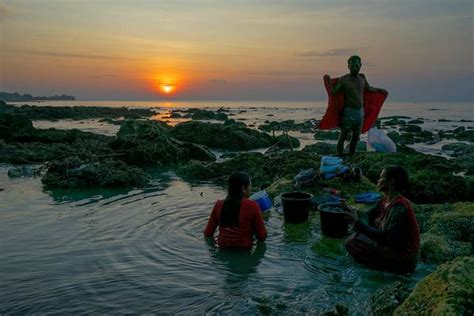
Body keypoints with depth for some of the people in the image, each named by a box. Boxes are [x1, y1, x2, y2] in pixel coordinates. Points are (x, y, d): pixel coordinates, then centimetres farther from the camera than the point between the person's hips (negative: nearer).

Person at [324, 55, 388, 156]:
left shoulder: (362, 77, 7)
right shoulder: (343, 80, -10)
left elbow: (368, 88, 25)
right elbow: (333, 92, -18)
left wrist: (380, 90, 37)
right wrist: (328, 83, -34)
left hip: (360, 111, 6)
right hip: (349, 111, -6)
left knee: (356, 136, 13)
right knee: (343, 136, -3)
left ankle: (351, 156, 25)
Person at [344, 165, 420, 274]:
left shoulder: (400, 207, -22)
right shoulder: (385, 201, 5)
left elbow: (384, 237, -28)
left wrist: (357, 222, -29)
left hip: (403, 260, -9)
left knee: (352, 243, -16)